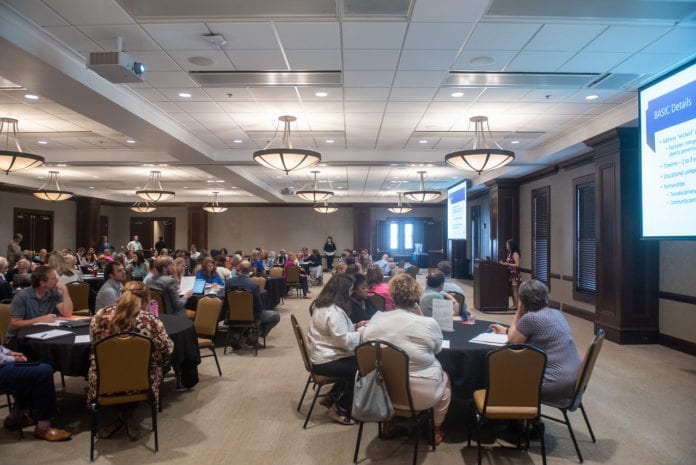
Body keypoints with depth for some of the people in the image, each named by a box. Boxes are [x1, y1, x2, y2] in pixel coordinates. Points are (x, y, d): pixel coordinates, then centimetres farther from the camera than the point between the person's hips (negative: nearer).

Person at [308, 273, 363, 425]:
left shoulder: (323, 304, 7)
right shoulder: (334, 311, -25)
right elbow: (344, 341, -27)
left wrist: (354, 327, 10)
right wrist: (360, 332, -12)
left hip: (322, 355, 11)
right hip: (326, 361, -11)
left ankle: (335, 396, 24)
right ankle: (341, 409, 5)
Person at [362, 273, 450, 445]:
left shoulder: (376, 319, -9)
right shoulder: (429, 324, -18)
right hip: (421, 394, -3)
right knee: (445, 379, 28)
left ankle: (388, 424, 44)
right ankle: (437, 429, 38)